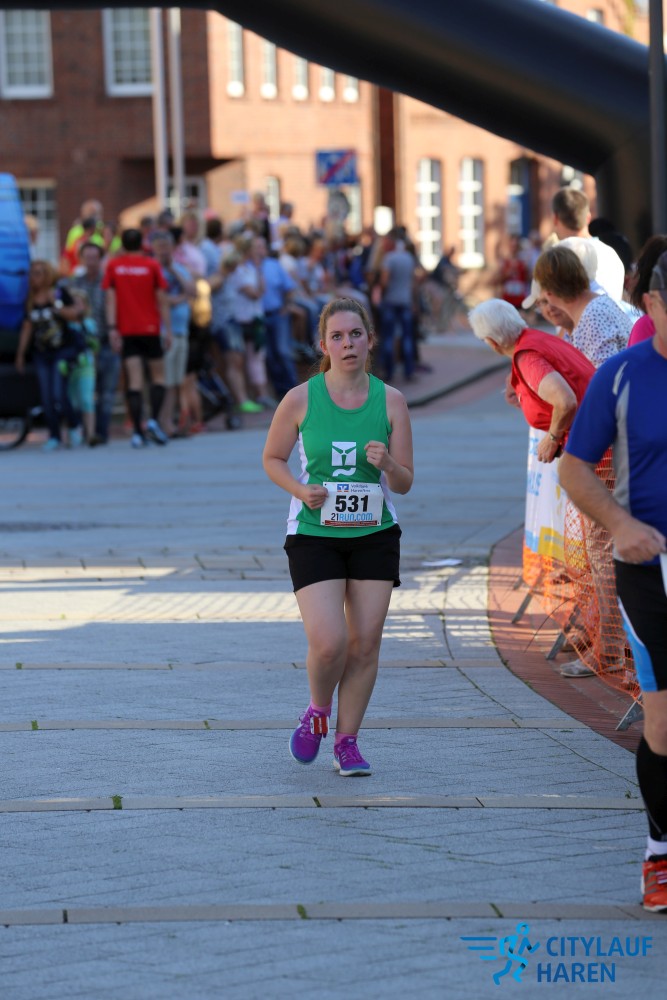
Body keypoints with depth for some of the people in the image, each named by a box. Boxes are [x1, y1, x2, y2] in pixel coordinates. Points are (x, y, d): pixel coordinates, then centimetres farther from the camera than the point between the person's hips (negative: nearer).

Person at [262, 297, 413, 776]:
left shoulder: (390, 401, -2)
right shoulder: (301, 400, -7)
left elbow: (404, 483, 2)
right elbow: (273, 458, 7)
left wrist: (386, 463, -21)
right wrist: (300, 489, -12)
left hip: (374, 535, 2)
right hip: (313, 535, -2)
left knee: (365, 643, 1)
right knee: (328, 643, -14)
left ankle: (347, 742, 16)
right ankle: (318, 711, 17)